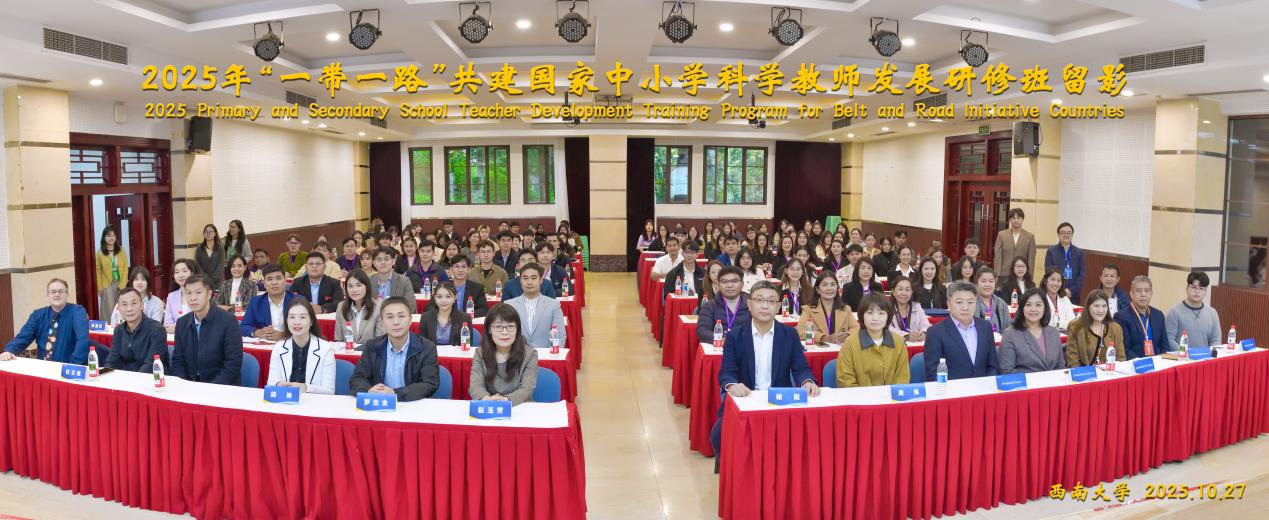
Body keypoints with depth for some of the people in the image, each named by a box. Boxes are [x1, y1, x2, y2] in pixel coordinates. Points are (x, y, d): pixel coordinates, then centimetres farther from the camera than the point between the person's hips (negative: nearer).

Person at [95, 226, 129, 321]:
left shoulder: (121, 250, 3)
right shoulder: (100, 253, -2)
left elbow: (125, 268, 1)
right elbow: (98, 271, -2)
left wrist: (122, 285, -7)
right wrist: (100, 288, -7)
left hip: (120, 284, 2)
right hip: (107, 286, -2)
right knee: (109, 310, -1)